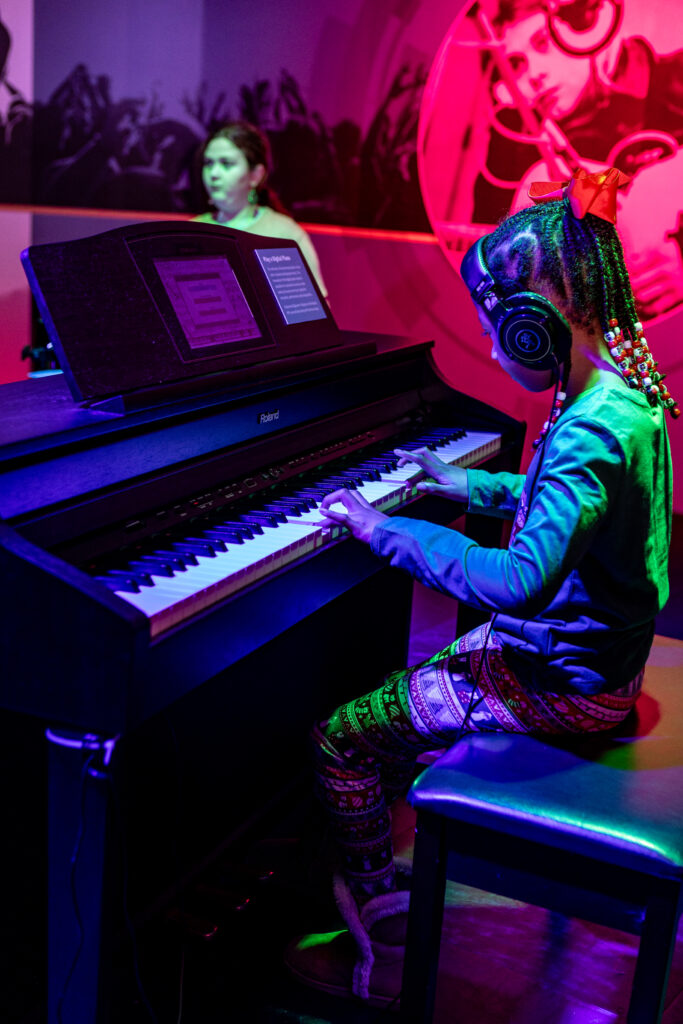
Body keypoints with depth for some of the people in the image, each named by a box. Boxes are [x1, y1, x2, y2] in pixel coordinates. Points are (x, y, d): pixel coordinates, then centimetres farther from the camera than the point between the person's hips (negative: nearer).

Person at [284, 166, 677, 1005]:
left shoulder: (589, 434, -29)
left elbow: (519, 582, -38)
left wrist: (386, 530, -30)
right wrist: (472, 486, 19)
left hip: (559, 683, -10)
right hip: (589, 650, 10)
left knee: (339, 740, -5)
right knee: (404, 693, 24)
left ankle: (384, 953, 10)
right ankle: (359, 856, 37)